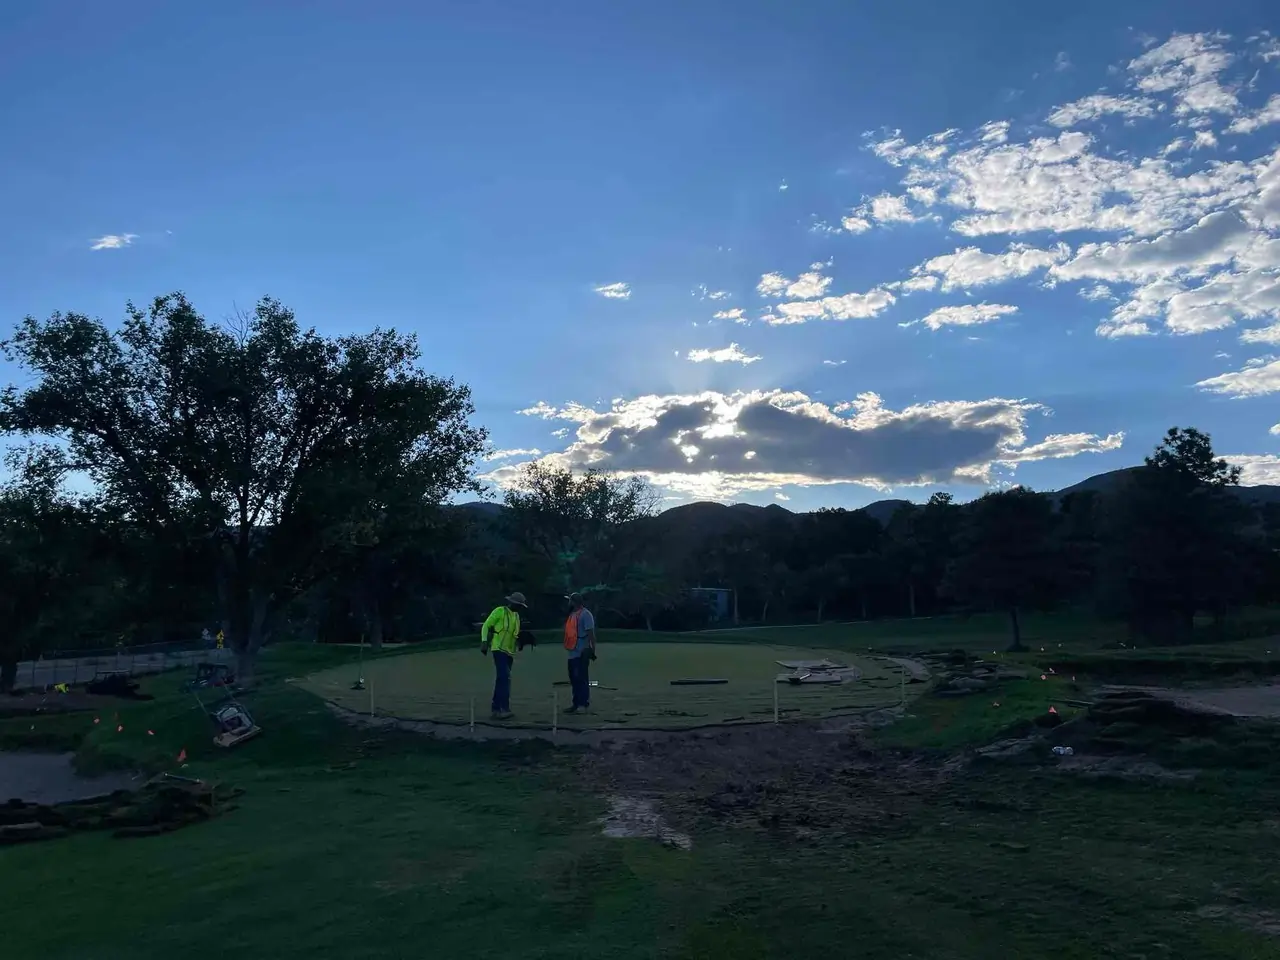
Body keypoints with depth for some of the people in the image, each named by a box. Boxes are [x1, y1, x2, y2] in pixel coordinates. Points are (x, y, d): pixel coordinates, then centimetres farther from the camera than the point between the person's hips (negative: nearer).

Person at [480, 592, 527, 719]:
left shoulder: (516, 615, 16)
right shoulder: (499, 611, -6)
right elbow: (486, 626, -4)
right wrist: (484, 642, -12)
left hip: (509, 651, 8)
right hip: (499, 649, -8)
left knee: (501, 679, 10)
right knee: (504, 677, -16)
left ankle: (495, 709, 16)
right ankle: (504, 709, -18)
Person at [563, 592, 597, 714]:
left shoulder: (585, 614, -10)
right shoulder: (572, 614, 17)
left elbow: (591, 633, -15)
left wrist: (592, 649, -19)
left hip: (581, 653, -9)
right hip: (572, 653, 9)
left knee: (582, 678, -8)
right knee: (574, 679, 12)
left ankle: (583, 704, -4)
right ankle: (576, 704, 18)